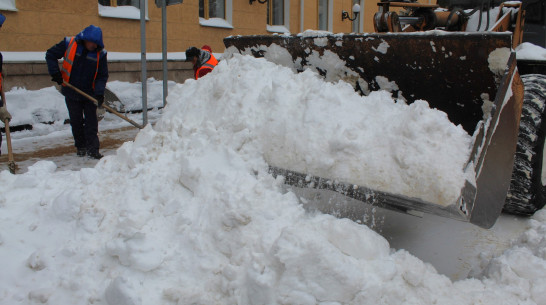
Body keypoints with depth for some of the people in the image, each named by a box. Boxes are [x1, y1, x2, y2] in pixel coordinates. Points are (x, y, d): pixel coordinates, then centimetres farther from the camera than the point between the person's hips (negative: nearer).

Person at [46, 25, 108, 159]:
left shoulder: (100, 53, -7)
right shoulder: (69, 44, -8)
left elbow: (102, 76, -4)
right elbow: (50, 54, 4)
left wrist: (99, 93, -18)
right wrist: (55, 72, -8)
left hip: (90, 93, 0)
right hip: (71, 93, 0)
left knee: (91, 121, -2)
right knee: (76, 121, 8)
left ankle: (93, 149, 0)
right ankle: (80, 147, 22)